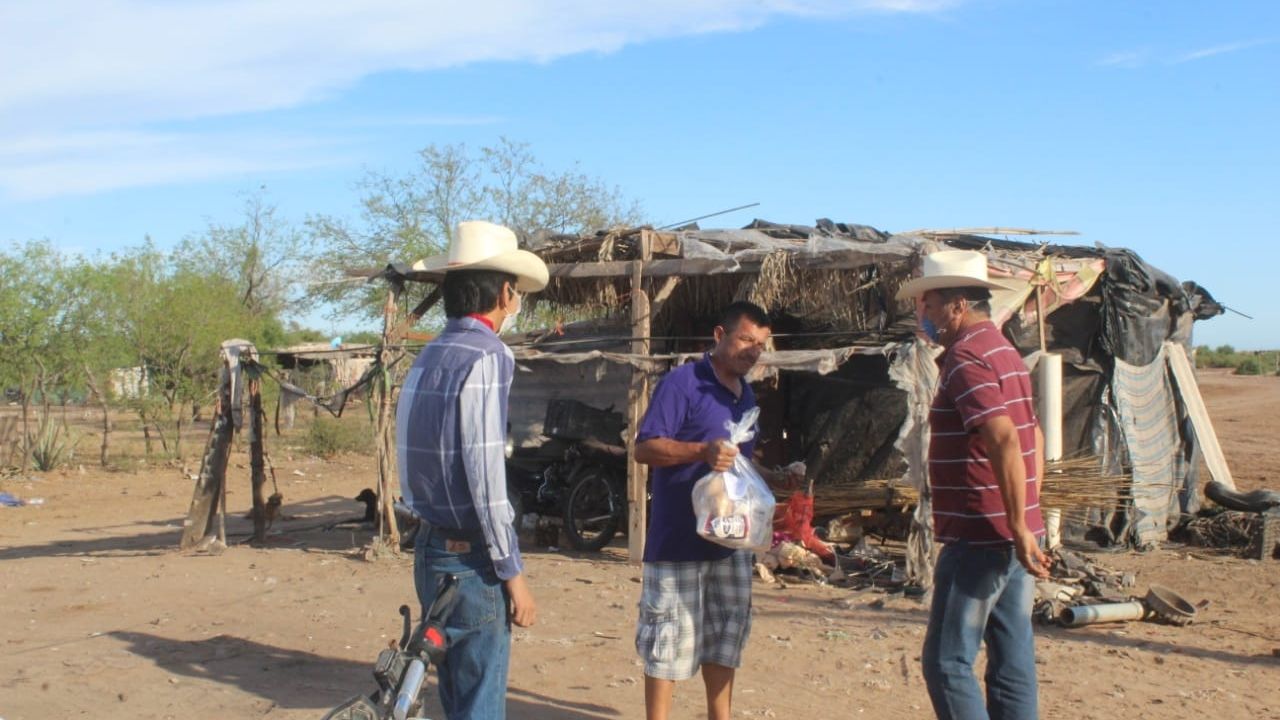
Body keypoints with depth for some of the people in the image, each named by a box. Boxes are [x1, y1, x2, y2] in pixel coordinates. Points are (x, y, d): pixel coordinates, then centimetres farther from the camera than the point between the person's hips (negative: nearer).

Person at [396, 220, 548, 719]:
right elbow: (487, 477, -19)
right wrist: (513, 573, -13)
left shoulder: (427, 358, 10)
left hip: (431, 548, 8)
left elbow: (419, 461, 11)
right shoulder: (487, 357, -15)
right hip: (471, 558, -8)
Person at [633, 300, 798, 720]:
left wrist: (776, 478, 7)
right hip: (680, 541, -8)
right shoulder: (683, 383, -11)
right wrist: (703, 451, -31)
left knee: (725, 636, 15)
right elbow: (644, 449, -17)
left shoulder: (747, 394, 15)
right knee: (670, 640, -1)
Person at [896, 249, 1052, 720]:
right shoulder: (1004, 351, 15)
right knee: (1013, 663, 12)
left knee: (946, 662, -3)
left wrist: (1019, 529, -24)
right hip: (1012, 536, 10)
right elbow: (1032, 439, 22)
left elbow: (1005, 441, -26)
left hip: (980, 539, -10)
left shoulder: (967, 359, -15)